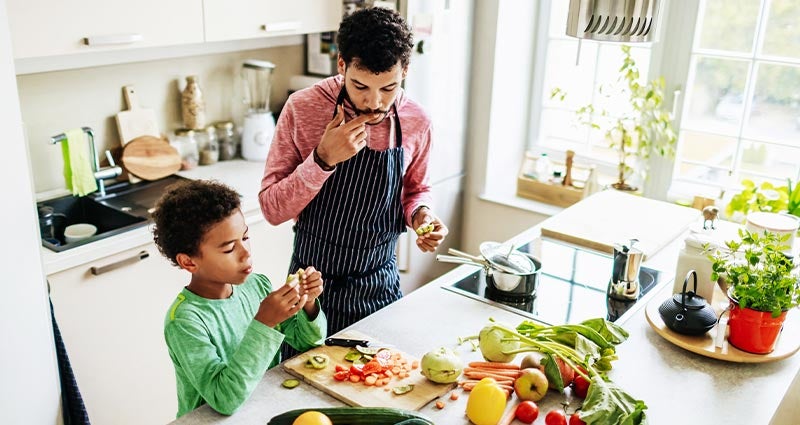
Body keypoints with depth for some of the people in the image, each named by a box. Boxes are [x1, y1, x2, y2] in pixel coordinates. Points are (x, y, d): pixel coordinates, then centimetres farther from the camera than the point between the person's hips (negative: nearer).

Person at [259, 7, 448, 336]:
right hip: (313, 284, -2)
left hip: (380, 285, 3)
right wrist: (322, 160, -29)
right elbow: (272, 209, -15)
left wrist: (420, 215, -12)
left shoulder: (416, 122, -9)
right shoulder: (302, 108, -17)